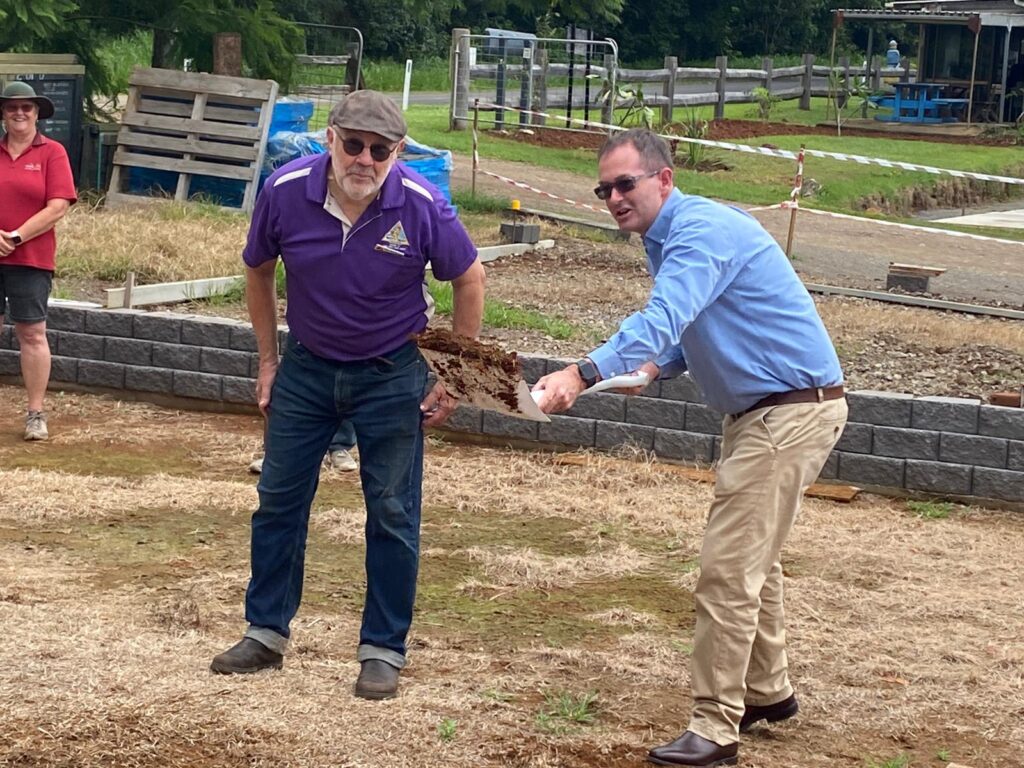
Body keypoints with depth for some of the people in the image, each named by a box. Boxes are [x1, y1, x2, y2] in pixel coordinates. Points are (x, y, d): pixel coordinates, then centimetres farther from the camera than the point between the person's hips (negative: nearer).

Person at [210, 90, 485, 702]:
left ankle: (384, 650, 13)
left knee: (392, 514, 1)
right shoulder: (286, 191, -17)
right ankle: (266, 633, 21)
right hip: (307, 366, 3)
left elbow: (470, 281, -5)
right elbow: (258, 272, 3)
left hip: (392, 375, -2)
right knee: (279, 498, 7)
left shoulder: (421, 205, -22)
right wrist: (268, 359, 5)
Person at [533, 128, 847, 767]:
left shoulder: (702, 230, -21)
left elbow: (662, 319, -36)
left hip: (793, 411, -11)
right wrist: (656, 366, 2)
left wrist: (584, 374, -47)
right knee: (752, 558, 22)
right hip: (760, 412, 11)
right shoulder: (669, 237, 12)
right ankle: (767, 691, 38)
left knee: (729, 567, -12)